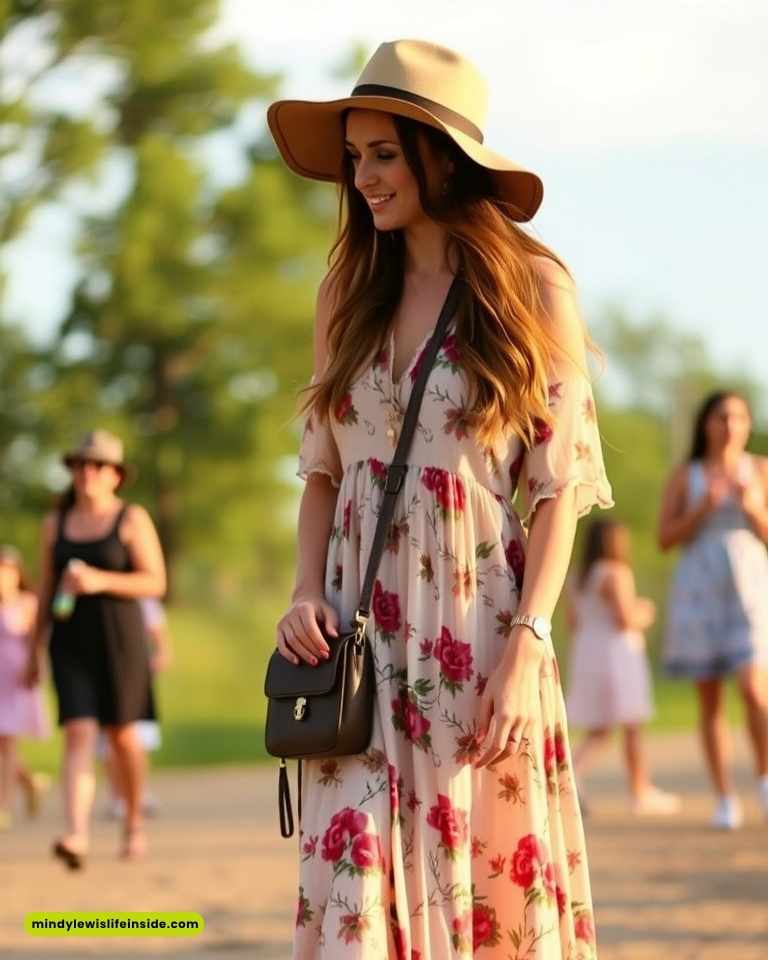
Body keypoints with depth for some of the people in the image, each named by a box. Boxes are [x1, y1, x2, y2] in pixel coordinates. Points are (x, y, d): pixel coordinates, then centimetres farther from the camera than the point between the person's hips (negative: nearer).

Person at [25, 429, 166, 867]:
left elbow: (156, 583, -9)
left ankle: (135, 822, 29)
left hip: (119, 638, -2)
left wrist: (100, 581, -22)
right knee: (78, 734, -11)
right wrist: (35, 649, 12)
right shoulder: (56, 522, 9)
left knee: (123, 734, 7)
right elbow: (46, 589, 13)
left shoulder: (132, 519, -3)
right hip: (71, 642, 2)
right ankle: (77, 835, -26)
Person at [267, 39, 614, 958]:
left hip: (478, 630, -3)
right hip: (365, 639, 3)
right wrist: (307, 592, -1)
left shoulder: (531, 288, -1)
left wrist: (526, 643, -12)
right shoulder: (350, 294, 11)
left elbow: (560, 483, -3)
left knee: (498, 877, 0)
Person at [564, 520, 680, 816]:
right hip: (617, 653, -7)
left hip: (586, 654, 7)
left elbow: (573, 622, 14)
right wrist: (644, 616, 2)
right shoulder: (616, 574, -14)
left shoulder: (577, 580, 11)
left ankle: (575, 768, -16)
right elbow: (625, 618, -20)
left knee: (597, 731, 9)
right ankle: (641, 792, 8)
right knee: (632, 727, 3)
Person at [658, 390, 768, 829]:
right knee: (710, 697, 0)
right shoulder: (685, 475, 8)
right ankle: (725, 798, 3)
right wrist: (702, 509, -10)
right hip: (699, 588, 1)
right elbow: (666, 538, 4)